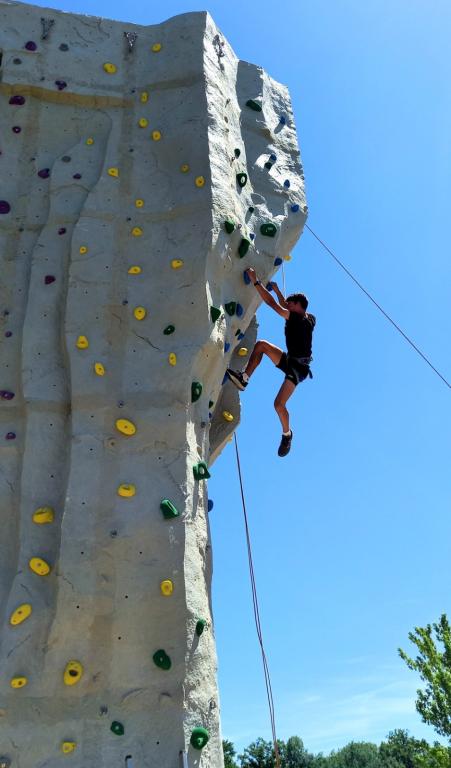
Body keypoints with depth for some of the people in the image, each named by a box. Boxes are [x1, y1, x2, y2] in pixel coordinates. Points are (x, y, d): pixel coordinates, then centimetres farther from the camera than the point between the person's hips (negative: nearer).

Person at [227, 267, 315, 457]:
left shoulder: (299, 319, -18)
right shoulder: (308, 319, 8)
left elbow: (273, 304, -21)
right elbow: (284, 306, 27)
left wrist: (256, 281, -19)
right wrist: (276, 290, 31)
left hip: (298, 367, -9)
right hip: (289, 360, 9)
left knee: (279, 403, -13)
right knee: (261, 345, -4)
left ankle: (287, 434, 12)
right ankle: (244, 378, -7)